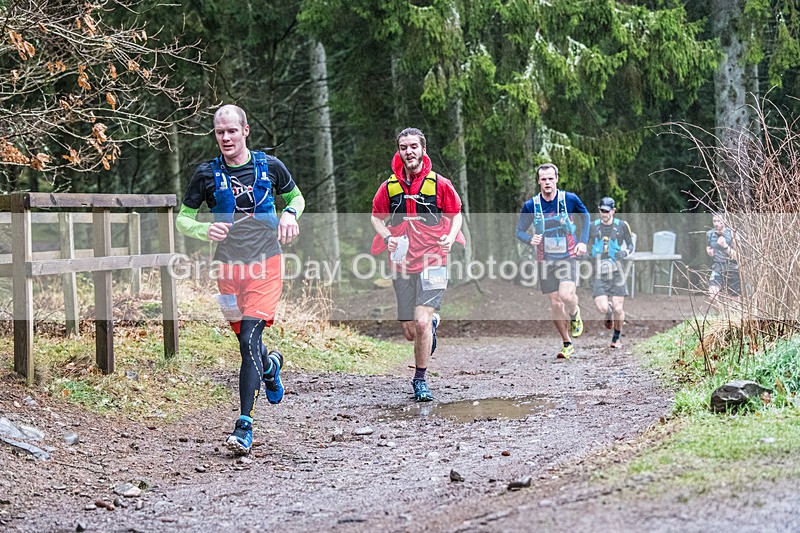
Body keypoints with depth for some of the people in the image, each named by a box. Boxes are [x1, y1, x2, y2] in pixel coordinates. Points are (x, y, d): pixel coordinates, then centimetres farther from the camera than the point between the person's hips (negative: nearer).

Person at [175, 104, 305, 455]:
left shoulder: (269, 166, 1)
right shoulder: (207, 174, 0)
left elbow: (295, 197, 17)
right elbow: (182, 218, 5)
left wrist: (290, 213, -6)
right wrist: (204, 230, -17)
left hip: (265, 265, -2)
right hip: (229, 266, 2)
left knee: (250, 339, -14)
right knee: (246, 342, 11)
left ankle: (245, 425, -13)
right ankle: (270, 365, 49)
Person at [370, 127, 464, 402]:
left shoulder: (439, 184, -2)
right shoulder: (389, 187, 3)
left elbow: (456, 214, 11)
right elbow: (376, 217, 16)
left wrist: (451, 237, -8)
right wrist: (387, 237, -3)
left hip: (432, 262, -3)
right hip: (402, 264, 3)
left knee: (421, 323, -17)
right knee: (410, 332, 6)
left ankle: (420, 379, 2)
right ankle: (433, 322, 44)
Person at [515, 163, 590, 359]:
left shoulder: (570, 199, -8)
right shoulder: (531, 205, -5)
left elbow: (585, 216, 11)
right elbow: (519, 231, 3)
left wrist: (583, 241, 0)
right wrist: (530, 239, -20)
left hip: (569, 256, -2)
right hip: (546, 259, 2)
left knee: (566, 295, -23)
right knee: (555, 303, 2)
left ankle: (575, 314, 14)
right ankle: (567, 344, 17)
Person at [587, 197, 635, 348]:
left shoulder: (622, 225, 1)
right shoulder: (592, 226, 4)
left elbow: (631, 246, 10)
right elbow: (587, 248, 17)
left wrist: (625, 252, -11)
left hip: (616, 273, 0)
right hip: (599, 274, 0)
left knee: (618, 309, -3)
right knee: (602, 308, -16)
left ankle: (616, 338, 22)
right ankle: (609, 315, 23)